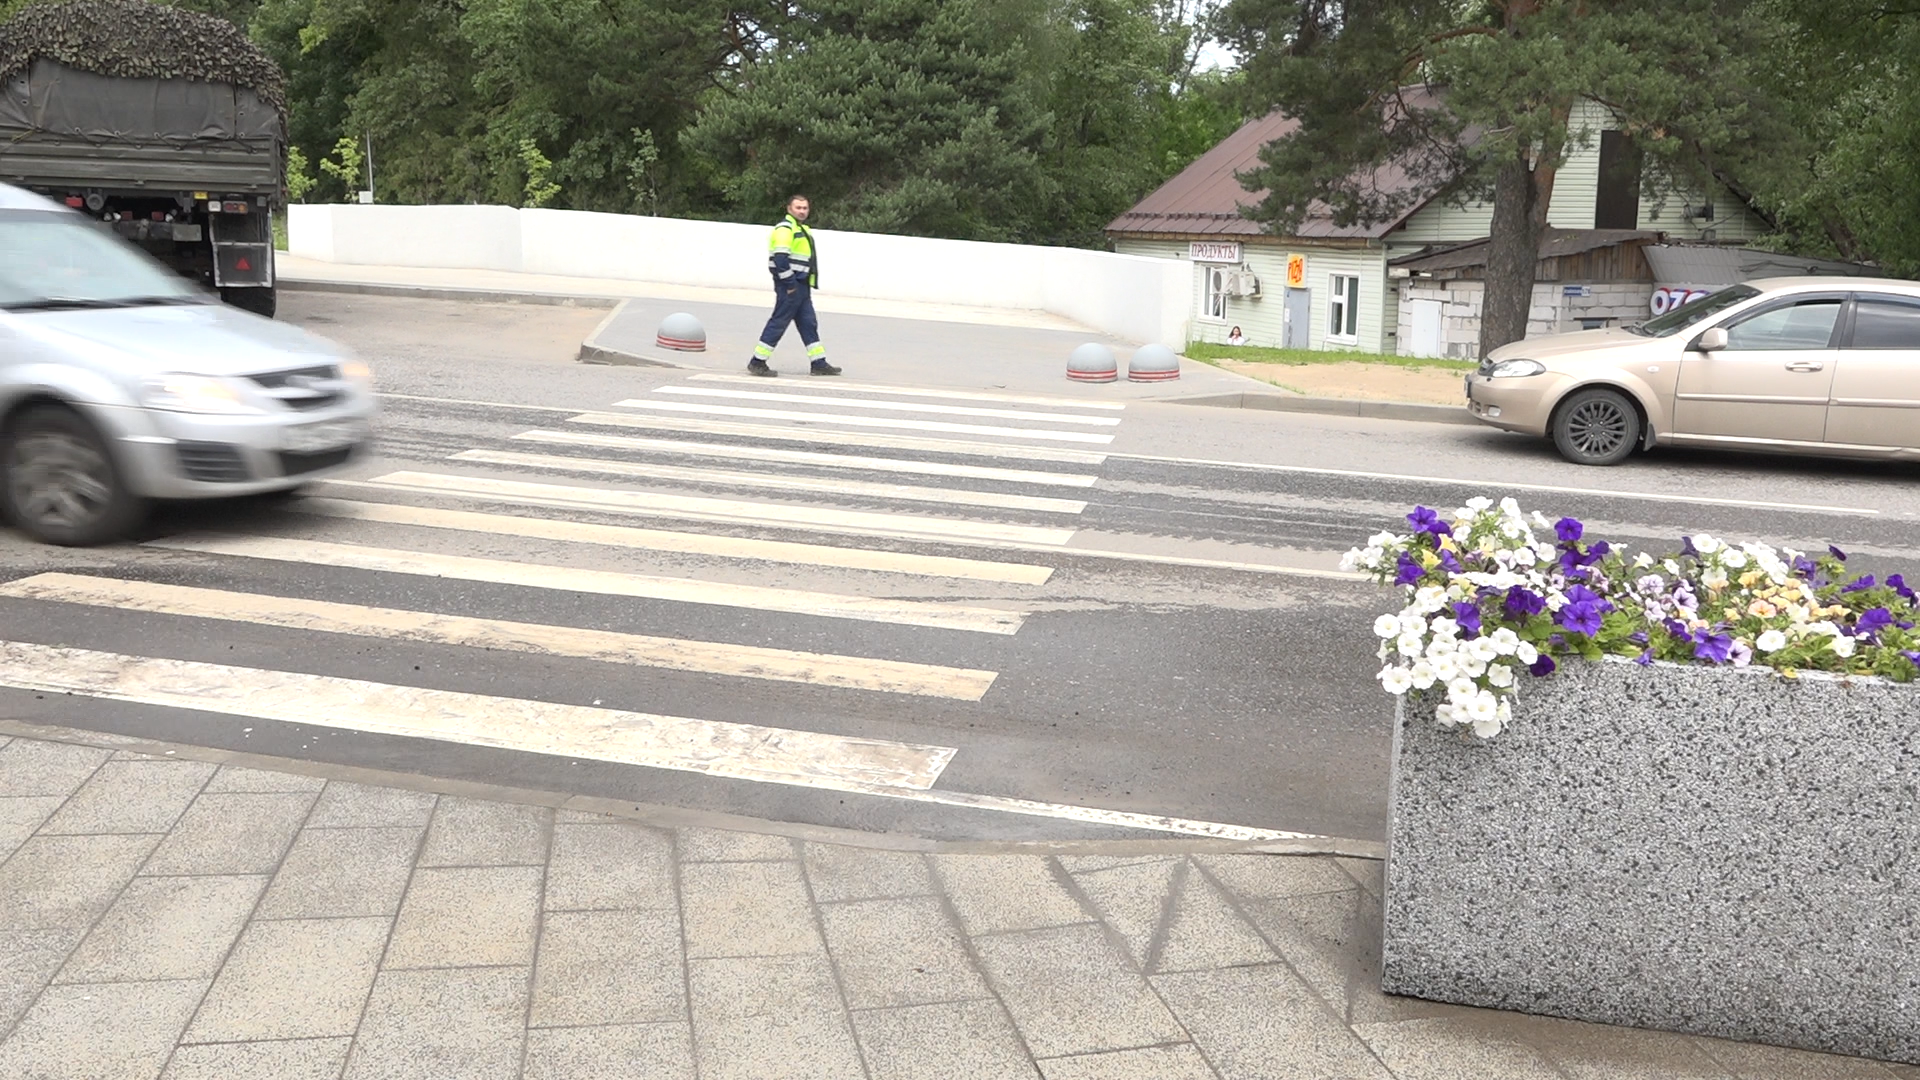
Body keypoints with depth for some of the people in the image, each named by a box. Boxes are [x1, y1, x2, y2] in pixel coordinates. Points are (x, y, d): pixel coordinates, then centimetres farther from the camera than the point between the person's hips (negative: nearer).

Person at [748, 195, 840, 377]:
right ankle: (757, 363, -3)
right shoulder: (785, 228, -12)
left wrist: (804, 285, 16)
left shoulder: (804, 230, 19)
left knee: (809, 324, 11)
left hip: (801, 285, 10)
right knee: (779, 322, -7)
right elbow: (780, 259, -22)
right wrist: (790, 283, -20)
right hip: (790, 286, -10)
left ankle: (819, 363, 16)